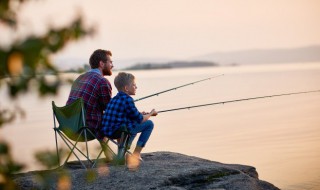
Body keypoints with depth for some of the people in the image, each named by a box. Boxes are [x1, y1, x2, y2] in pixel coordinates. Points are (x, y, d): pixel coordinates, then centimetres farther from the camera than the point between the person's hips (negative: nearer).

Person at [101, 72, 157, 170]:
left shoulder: (114, 99, 14)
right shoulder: (127, 99, -11)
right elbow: (140, 120, -5)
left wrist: (139, 114, 24)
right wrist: (151, 114, 13)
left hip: (107, 131, 9)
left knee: (133, 124, 36)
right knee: (149, 124, 2)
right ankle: (136, 155, 7)